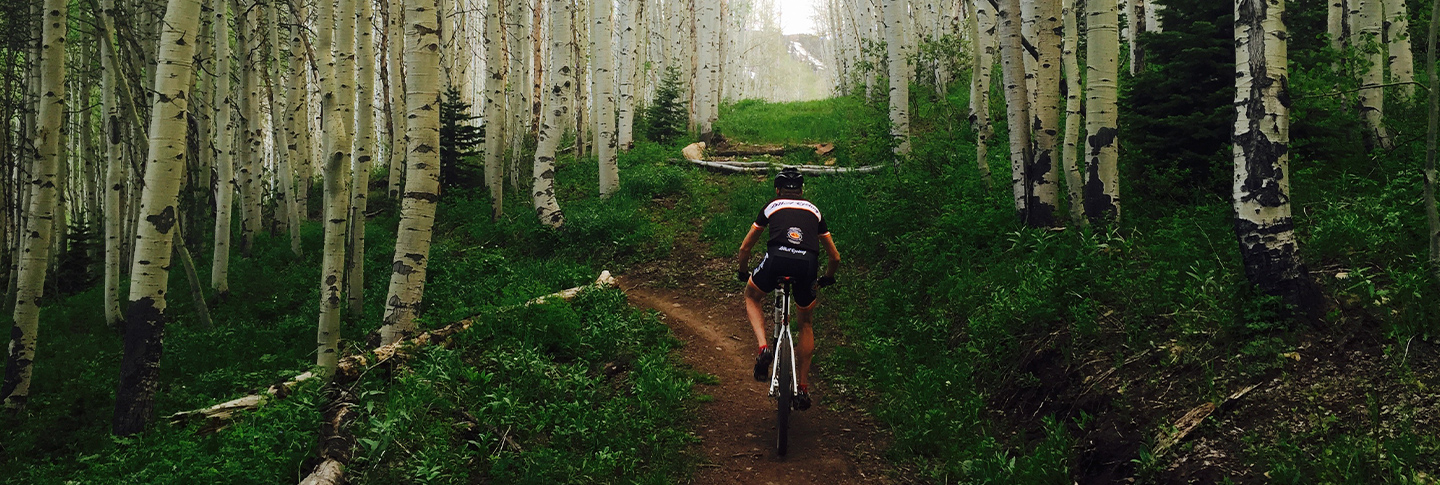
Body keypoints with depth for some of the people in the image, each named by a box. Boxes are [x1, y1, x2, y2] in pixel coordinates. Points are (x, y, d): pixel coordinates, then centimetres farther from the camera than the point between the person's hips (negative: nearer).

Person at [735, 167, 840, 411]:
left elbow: (744, 248, 32)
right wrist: (827, 278, 54)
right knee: (806, 322, 26)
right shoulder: (814, 211, 31)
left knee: (751, 297, 30)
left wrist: (742, 273, 51)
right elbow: (835, 257, 34)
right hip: (808, 263, 2)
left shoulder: (772, 207, 27)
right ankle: (804, 388, 24)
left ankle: (763, 347, 5)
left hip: (777, 258, -2)